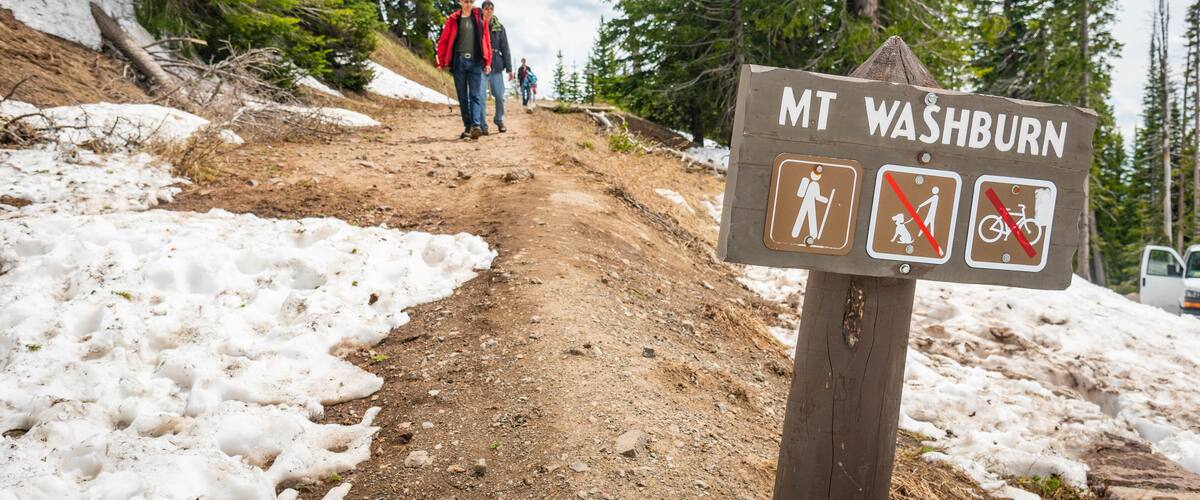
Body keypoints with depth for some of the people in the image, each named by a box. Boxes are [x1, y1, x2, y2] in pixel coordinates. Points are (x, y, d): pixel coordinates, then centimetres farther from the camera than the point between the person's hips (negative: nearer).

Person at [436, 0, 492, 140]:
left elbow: (486, 41, 7)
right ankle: (467, 127, 13)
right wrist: (442, 62, 4)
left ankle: (476, 126, -18)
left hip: (475, 62, -1)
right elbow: (443, 41, 8)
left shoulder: (480, 17, 8)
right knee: (462, 97, 6)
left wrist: (487, 62, 2)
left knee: (476, 95, -10)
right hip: (459, 61, 1)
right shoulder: (453, 19, 6)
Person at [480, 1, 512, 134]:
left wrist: (509, 68, 2)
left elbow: (505, 49, 7)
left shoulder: (499, 28, 7)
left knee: (499, 96, 1)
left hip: (496, 65, 1)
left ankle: (499, 120, 21)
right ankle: (483, 125, 4)